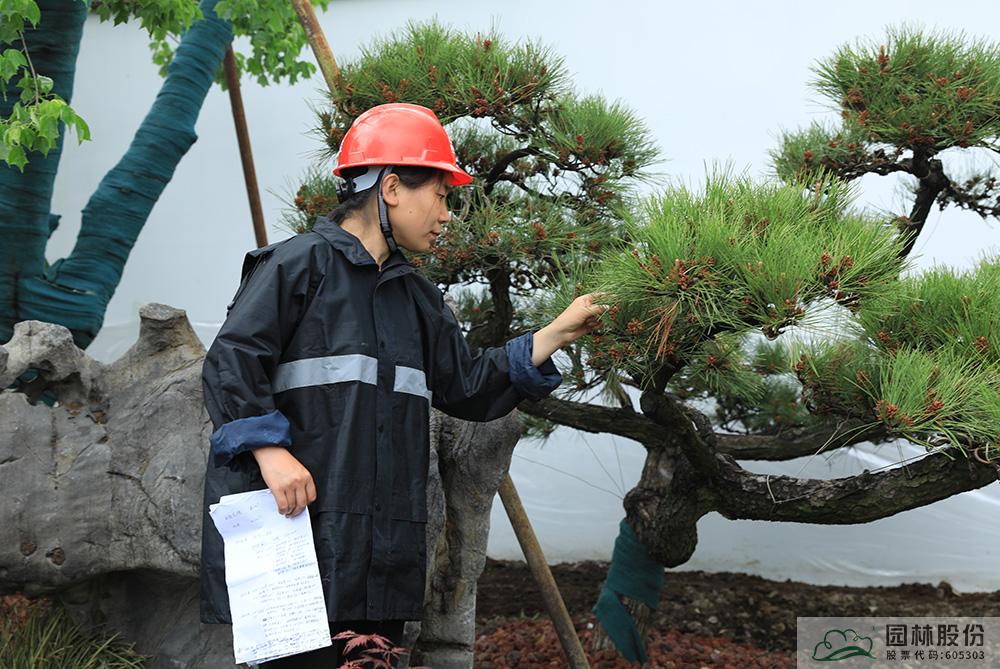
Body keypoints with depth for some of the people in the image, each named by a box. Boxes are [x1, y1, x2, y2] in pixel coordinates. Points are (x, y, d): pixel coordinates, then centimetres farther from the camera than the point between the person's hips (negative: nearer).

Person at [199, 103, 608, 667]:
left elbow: (467, 386, 19)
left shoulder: (416, 297, 20)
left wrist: (555, 335, 15)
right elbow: (232, 361, -10)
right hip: (295, 516, -8)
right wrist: (270, 451, -20)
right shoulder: (299, 264, -4)